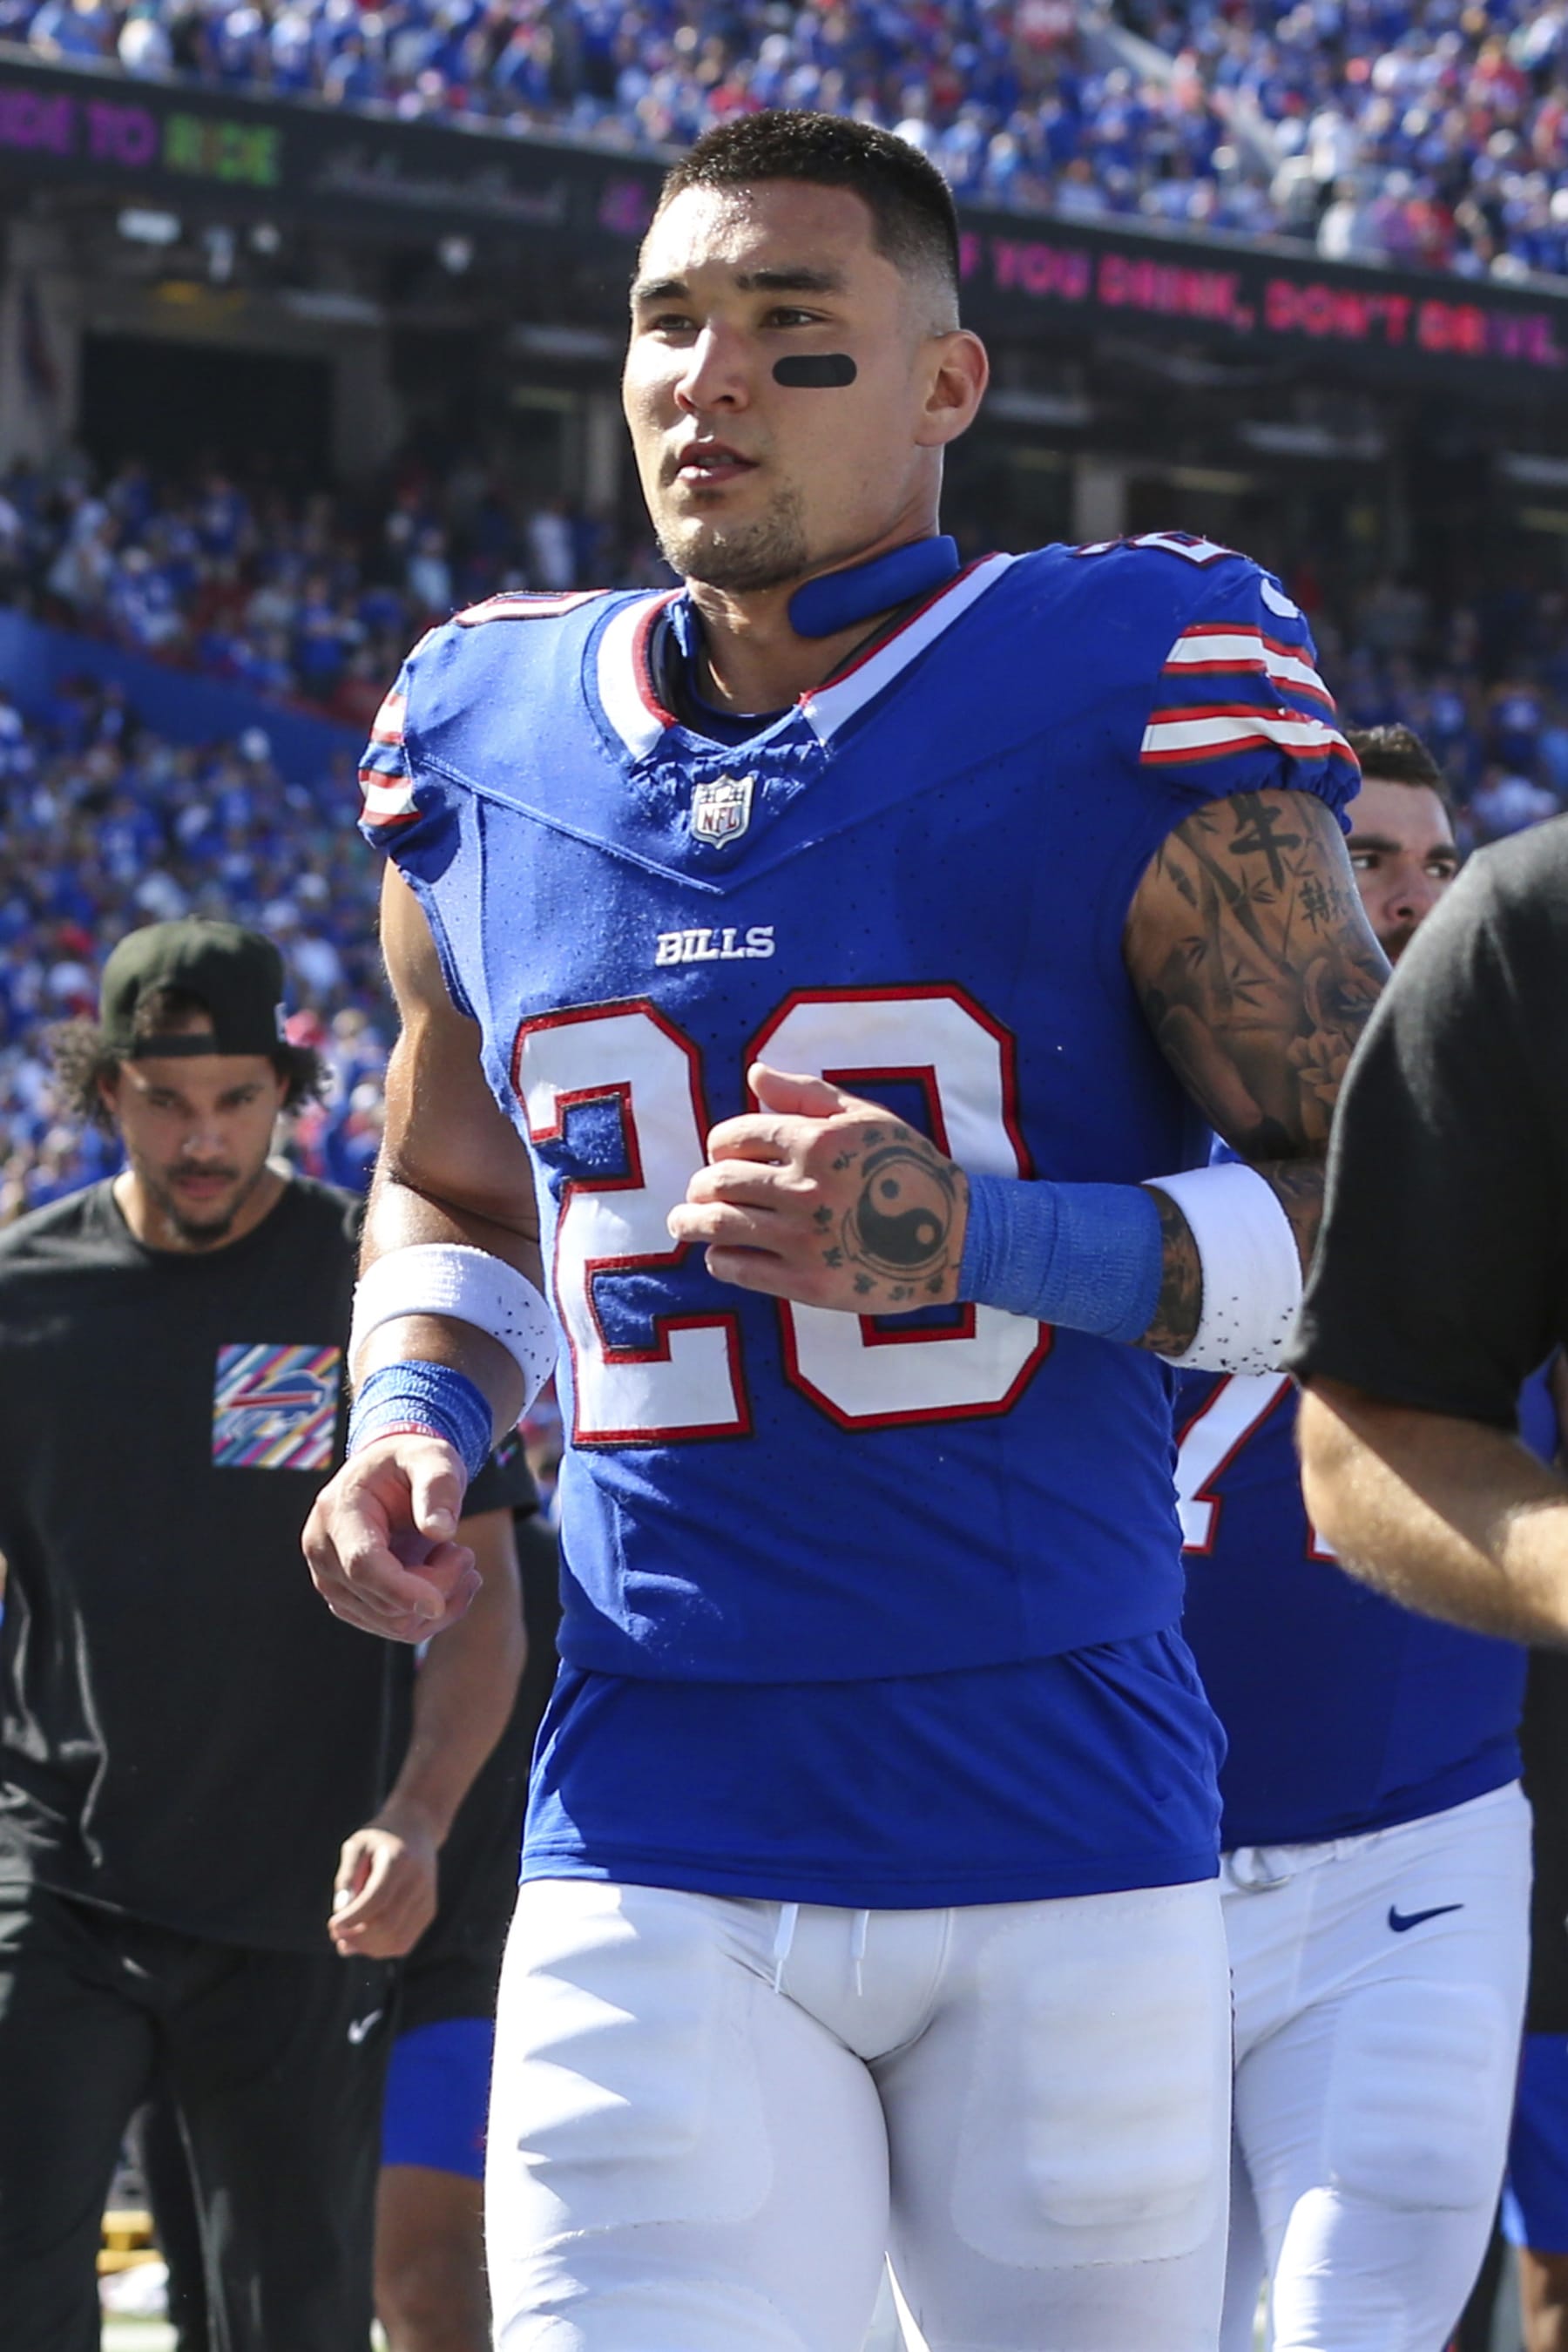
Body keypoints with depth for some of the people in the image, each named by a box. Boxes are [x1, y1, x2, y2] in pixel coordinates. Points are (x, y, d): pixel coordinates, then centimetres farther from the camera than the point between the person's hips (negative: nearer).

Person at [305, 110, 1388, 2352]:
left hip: (1067, 1836, -2)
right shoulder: (490, 747, 8)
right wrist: (412, 1418, 3)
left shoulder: (1128, 703, -5)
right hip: (653, 1849, 2)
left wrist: (982, 1238, -19)